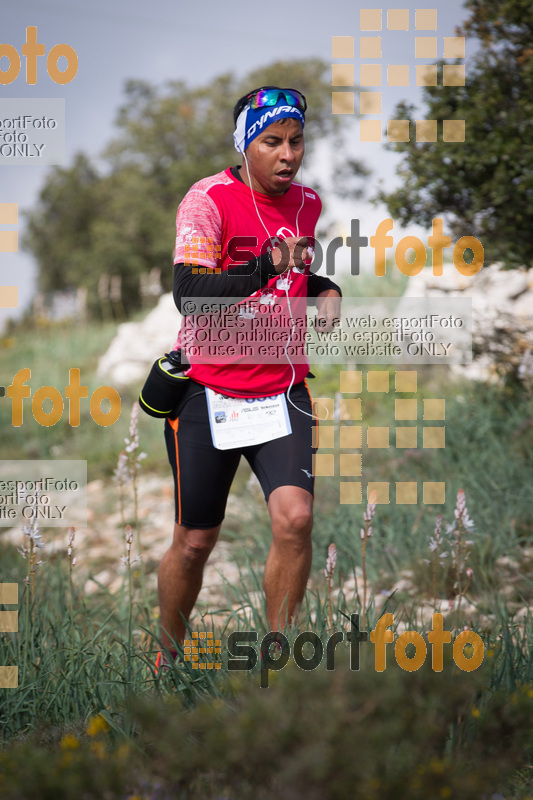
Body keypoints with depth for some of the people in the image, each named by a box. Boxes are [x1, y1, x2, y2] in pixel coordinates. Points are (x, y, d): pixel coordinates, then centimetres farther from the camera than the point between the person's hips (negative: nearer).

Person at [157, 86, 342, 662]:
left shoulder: (308, 204, 5)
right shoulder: (208, 199, -13)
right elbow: (187, 293, -26)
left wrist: (325, 290, 5)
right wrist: (264, 267, -39)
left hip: (281, 387, 3)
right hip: (207, 389, -3)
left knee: (295, 517, -18)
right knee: (194, 542, 5)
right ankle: (167, 657, 30)